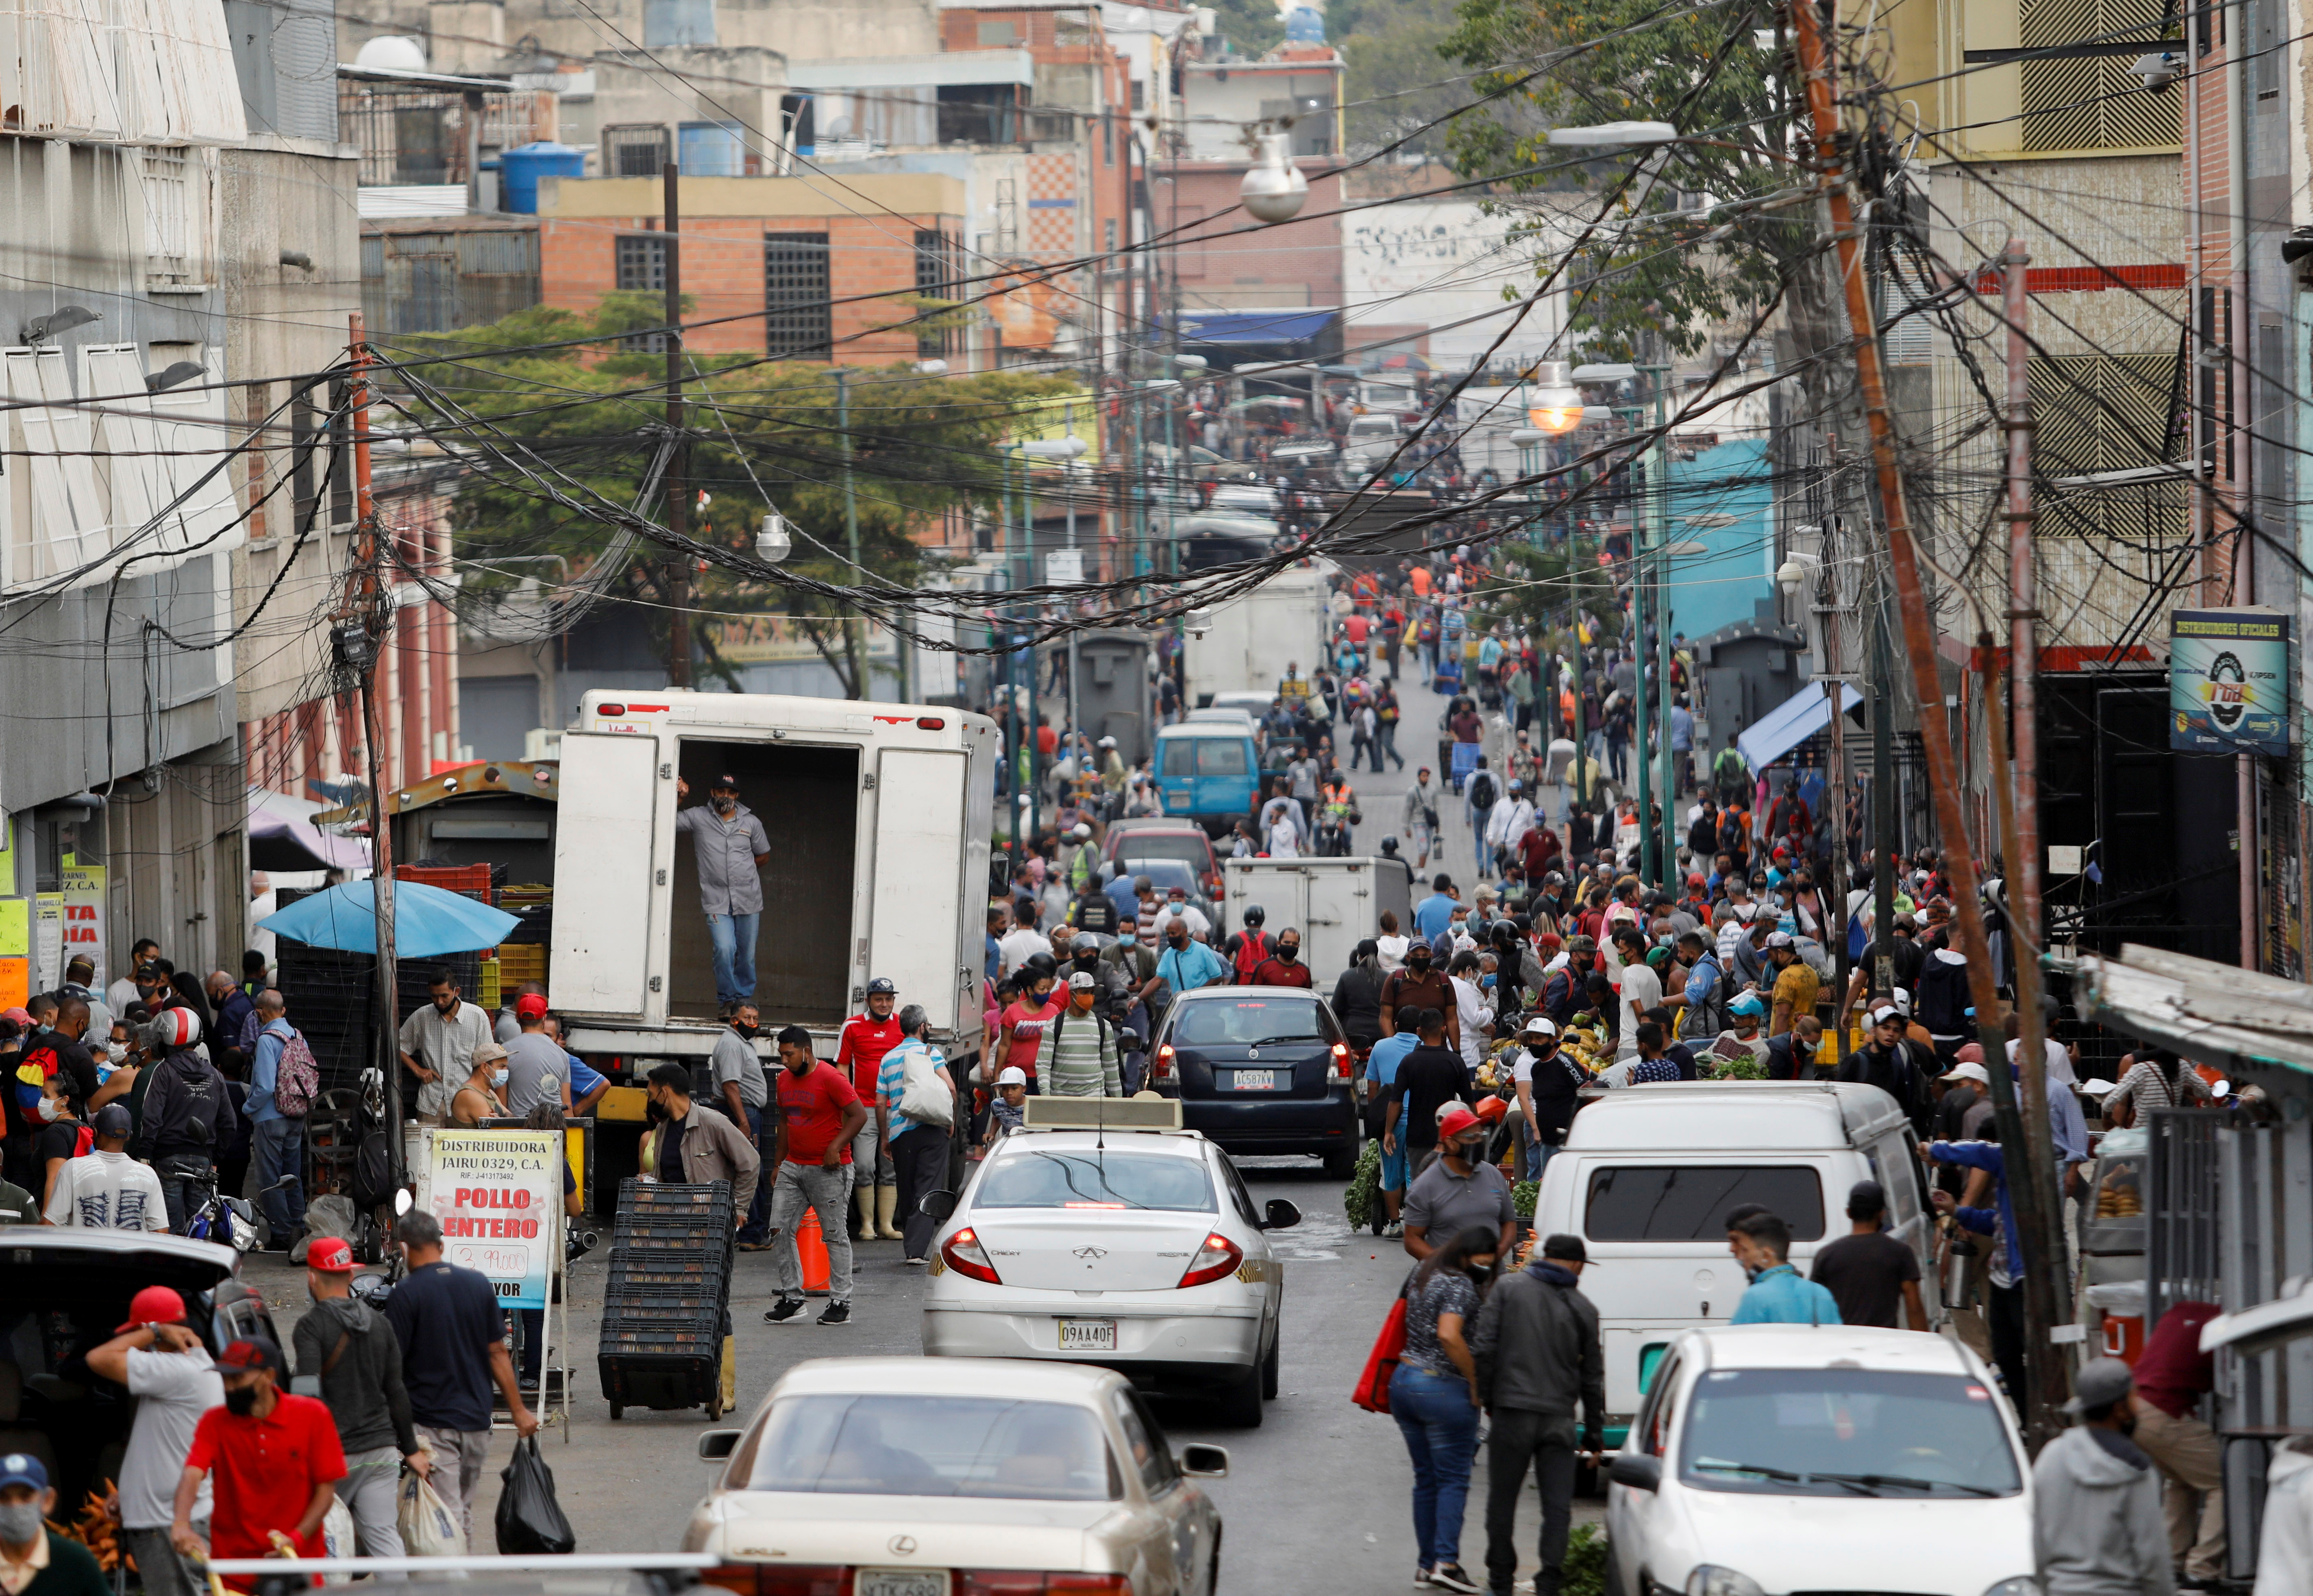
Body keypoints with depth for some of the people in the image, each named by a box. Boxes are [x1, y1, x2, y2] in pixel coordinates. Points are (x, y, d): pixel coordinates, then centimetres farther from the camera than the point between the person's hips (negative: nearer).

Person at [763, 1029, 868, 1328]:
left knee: (835, 1235, -1)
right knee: (781, 1230, 0)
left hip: (828, 1169, -7)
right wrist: (779, 1164, 20)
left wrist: (835, 1148, -20)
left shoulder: (830, 1078, -12)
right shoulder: (785, 1080, 11)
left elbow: (859, 1115, -13)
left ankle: (841, 1303, 4)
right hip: (793, 1166, 7)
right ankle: (791, 1297, 7)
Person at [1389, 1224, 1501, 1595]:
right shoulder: (1460, 1286, -16)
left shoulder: (1423, 1276, 11)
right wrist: (1475, 1381, -18)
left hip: (1403, 1380, 8)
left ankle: (1426, 1563, 14)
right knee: (1453, 1479, -1)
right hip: (1443, 1388, -8)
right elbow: (1449, 1335, -28)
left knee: (1426, 1478, 13)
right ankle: (1446, 1561, -9)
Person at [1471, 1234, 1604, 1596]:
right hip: (1559, 1418, 1)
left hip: (1512, 1414, -1)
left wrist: (1487, 1398, 6)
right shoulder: (1583, 1308, 5)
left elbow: (1483, 1347, -6)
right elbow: (1593, 1376, 10)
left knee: (1503, 1501, 9)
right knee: (1558, 1505, 4)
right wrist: (1594, 1433, 18)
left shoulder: (1509, 1288, 1)